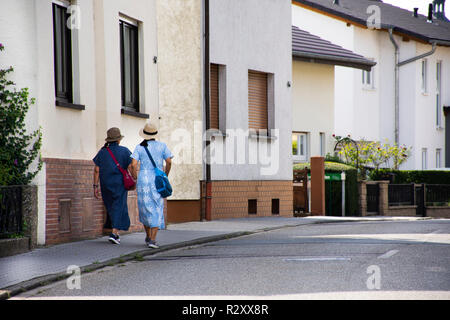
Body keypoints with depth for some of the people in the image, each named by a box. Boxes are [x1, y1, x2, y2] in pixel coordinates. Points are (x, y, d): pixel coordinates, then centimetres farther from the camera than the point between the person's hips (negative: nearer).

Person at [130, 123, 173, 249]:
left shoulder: (139, 147, 1)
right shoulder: (162, 146, 3)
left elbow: (133, 164, -8)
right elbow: (169, 162, -5)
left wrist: (134, 178, 7)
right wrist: (165, 176, 10)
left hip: (143, 179, 1)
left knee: (145, 208, 16)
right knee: (157, 211, 0)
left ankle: (148, 236, 26)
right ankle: (152, 240, -11)